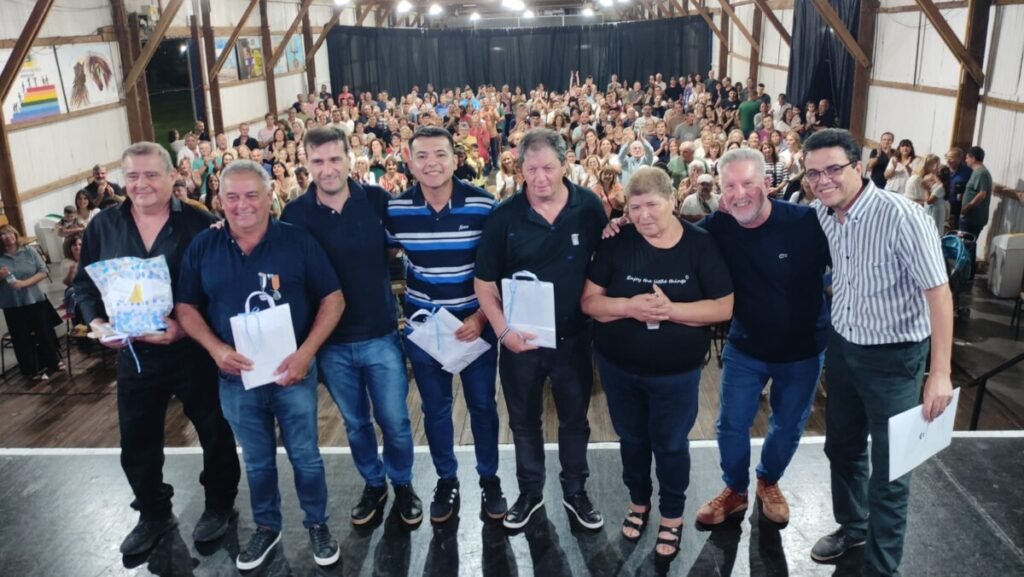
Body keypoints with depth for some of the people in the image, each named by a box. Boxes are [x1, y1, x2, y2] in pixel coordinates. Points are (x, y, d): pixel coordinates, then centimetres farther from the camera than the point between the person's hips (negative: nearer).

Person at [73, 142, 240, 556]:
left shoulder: (199, 224, -10)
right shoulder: (103, 226, 2)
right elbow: (84, 283, 9)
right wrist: (96, 323, -8)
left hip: (193, 349, -3)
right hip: (133, 353, 4)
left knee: (214, 431, 12)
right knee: (137, 442, 14)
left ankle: (220, 504, 34)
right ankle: (153, 514, 36)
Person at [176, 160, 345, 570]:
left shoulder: (298, 241, -8)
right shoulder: (202, 248, -1)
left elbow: (332, 299, -6)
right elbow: (187, 309, 5)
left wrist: (306, 352, -16)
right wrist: (216, 348, -13)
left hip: (293, 371, -2)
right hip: (237, 376, 2)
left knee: (305, 456, 12)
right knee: (257, 461, 19)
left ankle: (317, 524, 33)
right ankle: (266, 526, 40)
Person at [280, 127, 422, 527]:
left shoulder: (377, 200, -8)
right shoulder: (295, 214, -7)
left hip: (381, 335, -1)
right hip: (330, 342, 1)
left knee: (394, 420, 11)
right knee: (355, 422, 18)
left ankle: (402, 484, 35)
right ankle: (373, 484, 39)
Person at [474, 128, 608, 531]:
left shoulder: (589, 207, -10)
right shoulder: (504, 217, -12)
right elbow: (484, 283, -6)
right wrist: (503, 331, -15)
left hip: (573, 337, 0)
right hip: (520, 339, 0)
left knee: (574, 419, 18)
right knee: (524, 420, 18)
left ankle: (575, 491, 40)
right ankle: (530, 491, 39)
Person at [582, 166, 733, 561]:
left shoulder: (700, 245, -10)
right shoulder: (617, 244, -8)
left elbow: (724, 307, -12)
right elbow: (589, 301, -7)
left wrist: (670, 309, -26)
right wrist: (628, 306, -26)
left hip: (676, 372, -1)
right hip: (618, 367, 2)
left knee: (670, 445, 14)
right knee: (632, 439, 20)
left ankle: (672, 516, 37)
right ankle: (638, 502, 45)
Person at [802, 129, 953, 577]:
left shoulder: (902, 217, -24)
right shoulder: (822, 214, -4)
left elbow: (938, 292, -22)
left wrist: (940, 372, -24)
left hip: (893, 356, -6)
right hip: (841, 346, 6)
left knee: (888, 469, 6)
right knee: (841, 446, 21)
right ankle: (852, 526, 46)